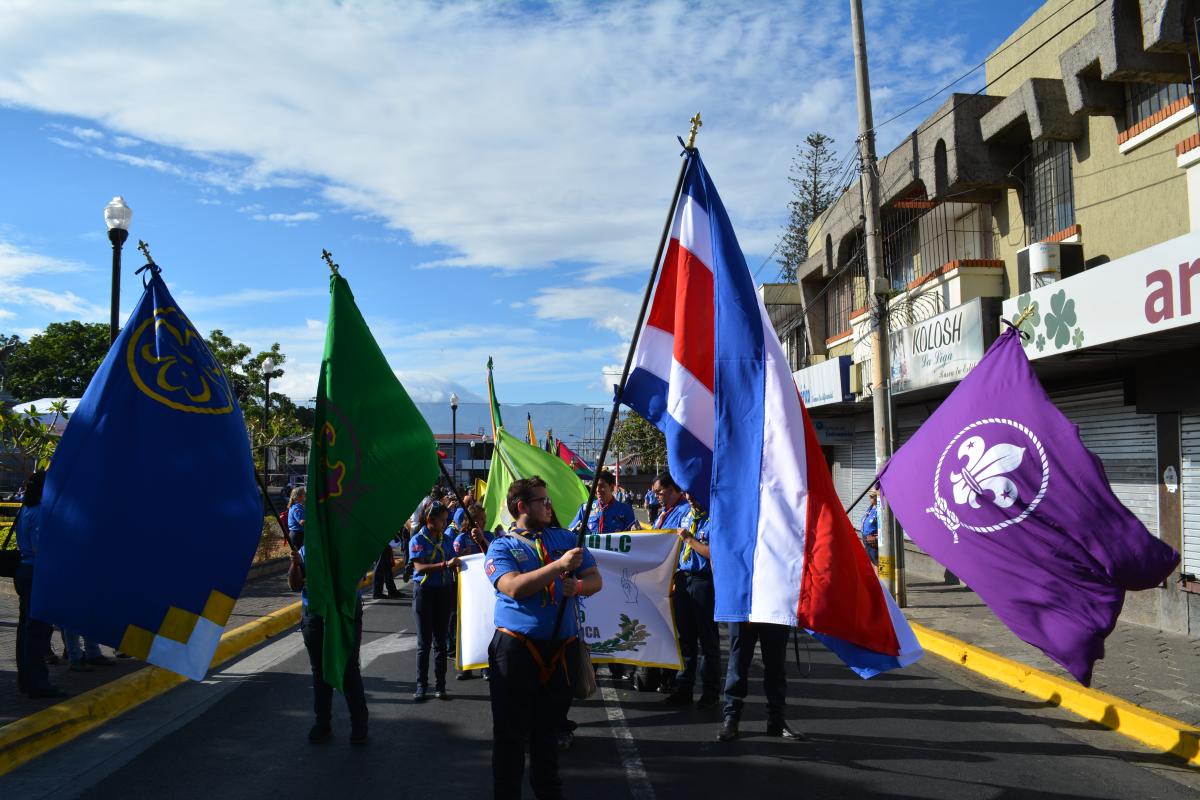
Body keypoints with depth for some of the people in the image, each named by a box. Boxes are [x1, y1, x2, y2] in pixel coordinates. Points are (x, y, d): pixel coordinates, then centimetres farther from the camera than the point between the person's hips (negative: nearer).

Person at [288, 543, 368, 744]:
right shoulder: (305, 548, 4)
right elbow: (294, 585, 4)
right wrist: (295, 563, -15)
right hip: (313, 614, 4)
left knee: (349, 671, 1)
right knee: (319, 671, 12)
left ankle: (359, 725, 12)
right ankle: (323, 723, 25)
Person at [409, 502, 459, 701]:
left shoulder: (447, 540, 8)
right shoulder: (417, 540, -6)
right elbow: (419, 567, -18)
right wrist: (445, 564, -27)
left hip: (444, 592, 4)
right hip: (425, 592, -4)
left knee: (441, 641, 8)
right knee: (424, 642, 3)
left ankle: (440, 686, 15)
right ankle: (421, 686, 12)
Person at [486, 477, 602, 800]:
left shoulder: (565, 538, 10)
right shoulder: (501, 547, -2)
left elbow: (595, 579, 8)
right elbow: (513, 587, -19)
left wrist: (577, 586, -15)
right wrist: (560, 565, -24)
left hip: (559, 649, 4)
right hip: (516, 648, -4)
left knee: (547, 728, 18)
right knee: (511, 731, 4)